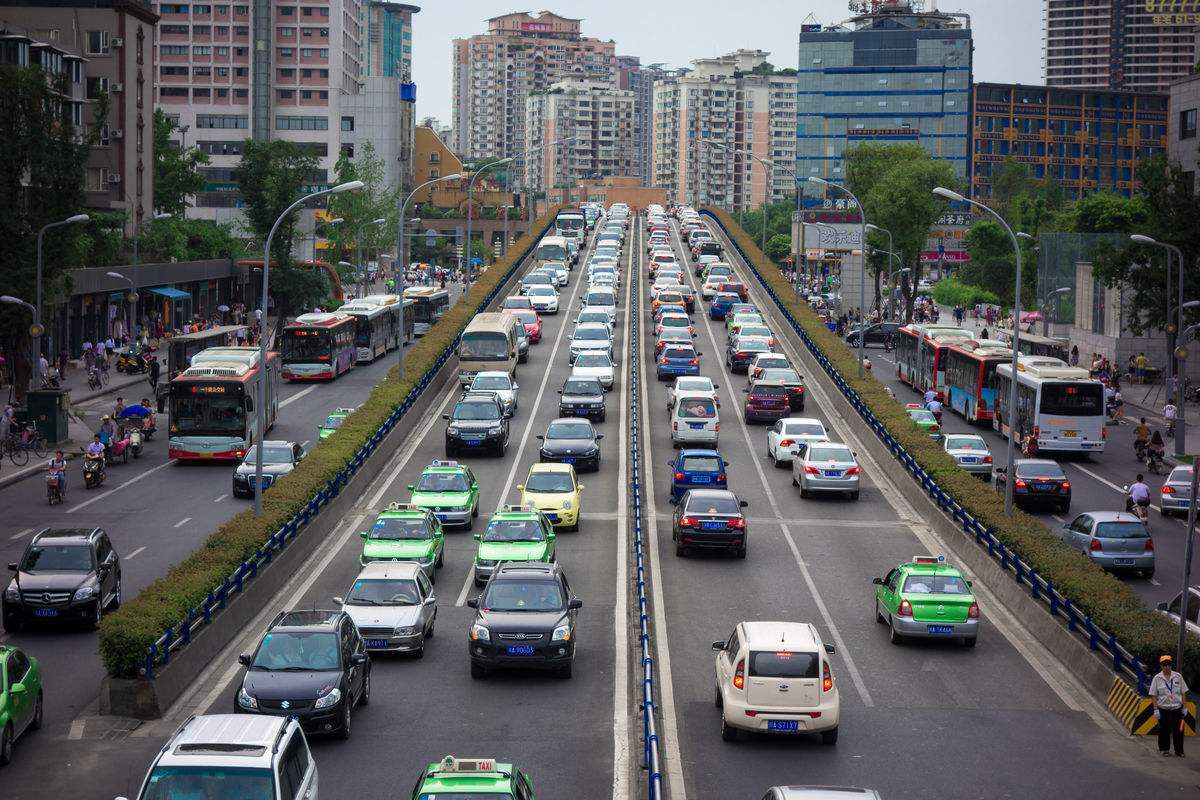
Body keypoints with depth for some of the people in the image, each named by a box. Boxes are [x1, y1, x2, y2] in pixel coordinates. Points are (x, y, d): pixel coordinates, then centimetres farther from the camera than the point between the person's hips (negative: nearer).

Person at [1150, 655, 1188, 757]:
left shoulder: (1178, 676, 3)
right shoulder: (1157, 678, -2)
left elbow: (1183, 693, 8)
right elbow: (1153, 695, -1)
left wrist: (1184, 707, 3)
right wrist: (1156, 710, -7)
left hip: (1177, 709, 1)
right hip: (1163, 709, -1)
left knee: (1178, 731, -1)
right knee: (1164, 731, 5)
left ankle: (1179, 751, 9)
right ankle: (1164, 749, 20)